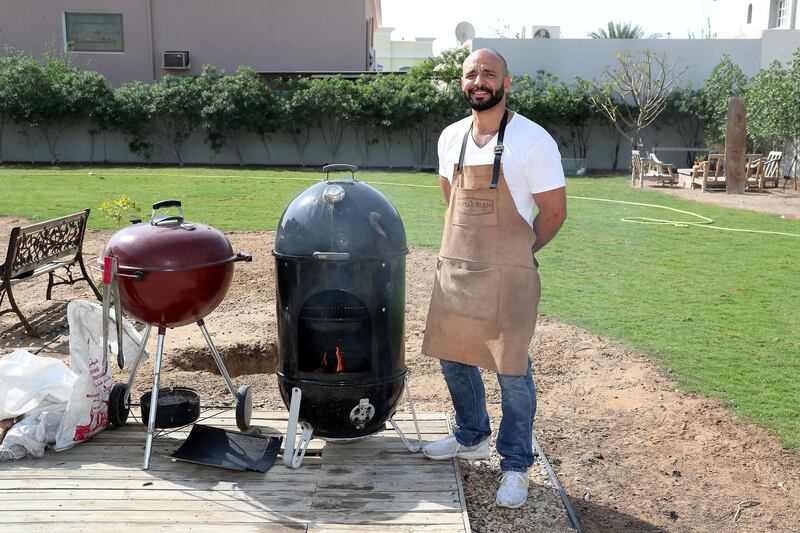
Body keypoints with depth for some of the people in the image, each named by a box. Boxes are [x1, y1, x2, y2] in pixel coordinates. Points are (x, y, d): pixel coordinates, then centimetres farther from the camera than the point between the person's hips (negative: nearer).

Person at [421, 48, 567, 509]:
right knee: (453, 359, 17)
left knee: (512, 372, 2)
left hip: (508, 277, -6)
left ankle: (516, 466, 21)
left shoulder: (533, 140, -12)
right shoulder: (451, 138, 6)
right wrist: (470, 248, 15)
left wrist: (514, 255, -1)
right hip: (454, 269, 6)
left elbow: (554, 212, -7)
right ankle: (472, 437, 40)